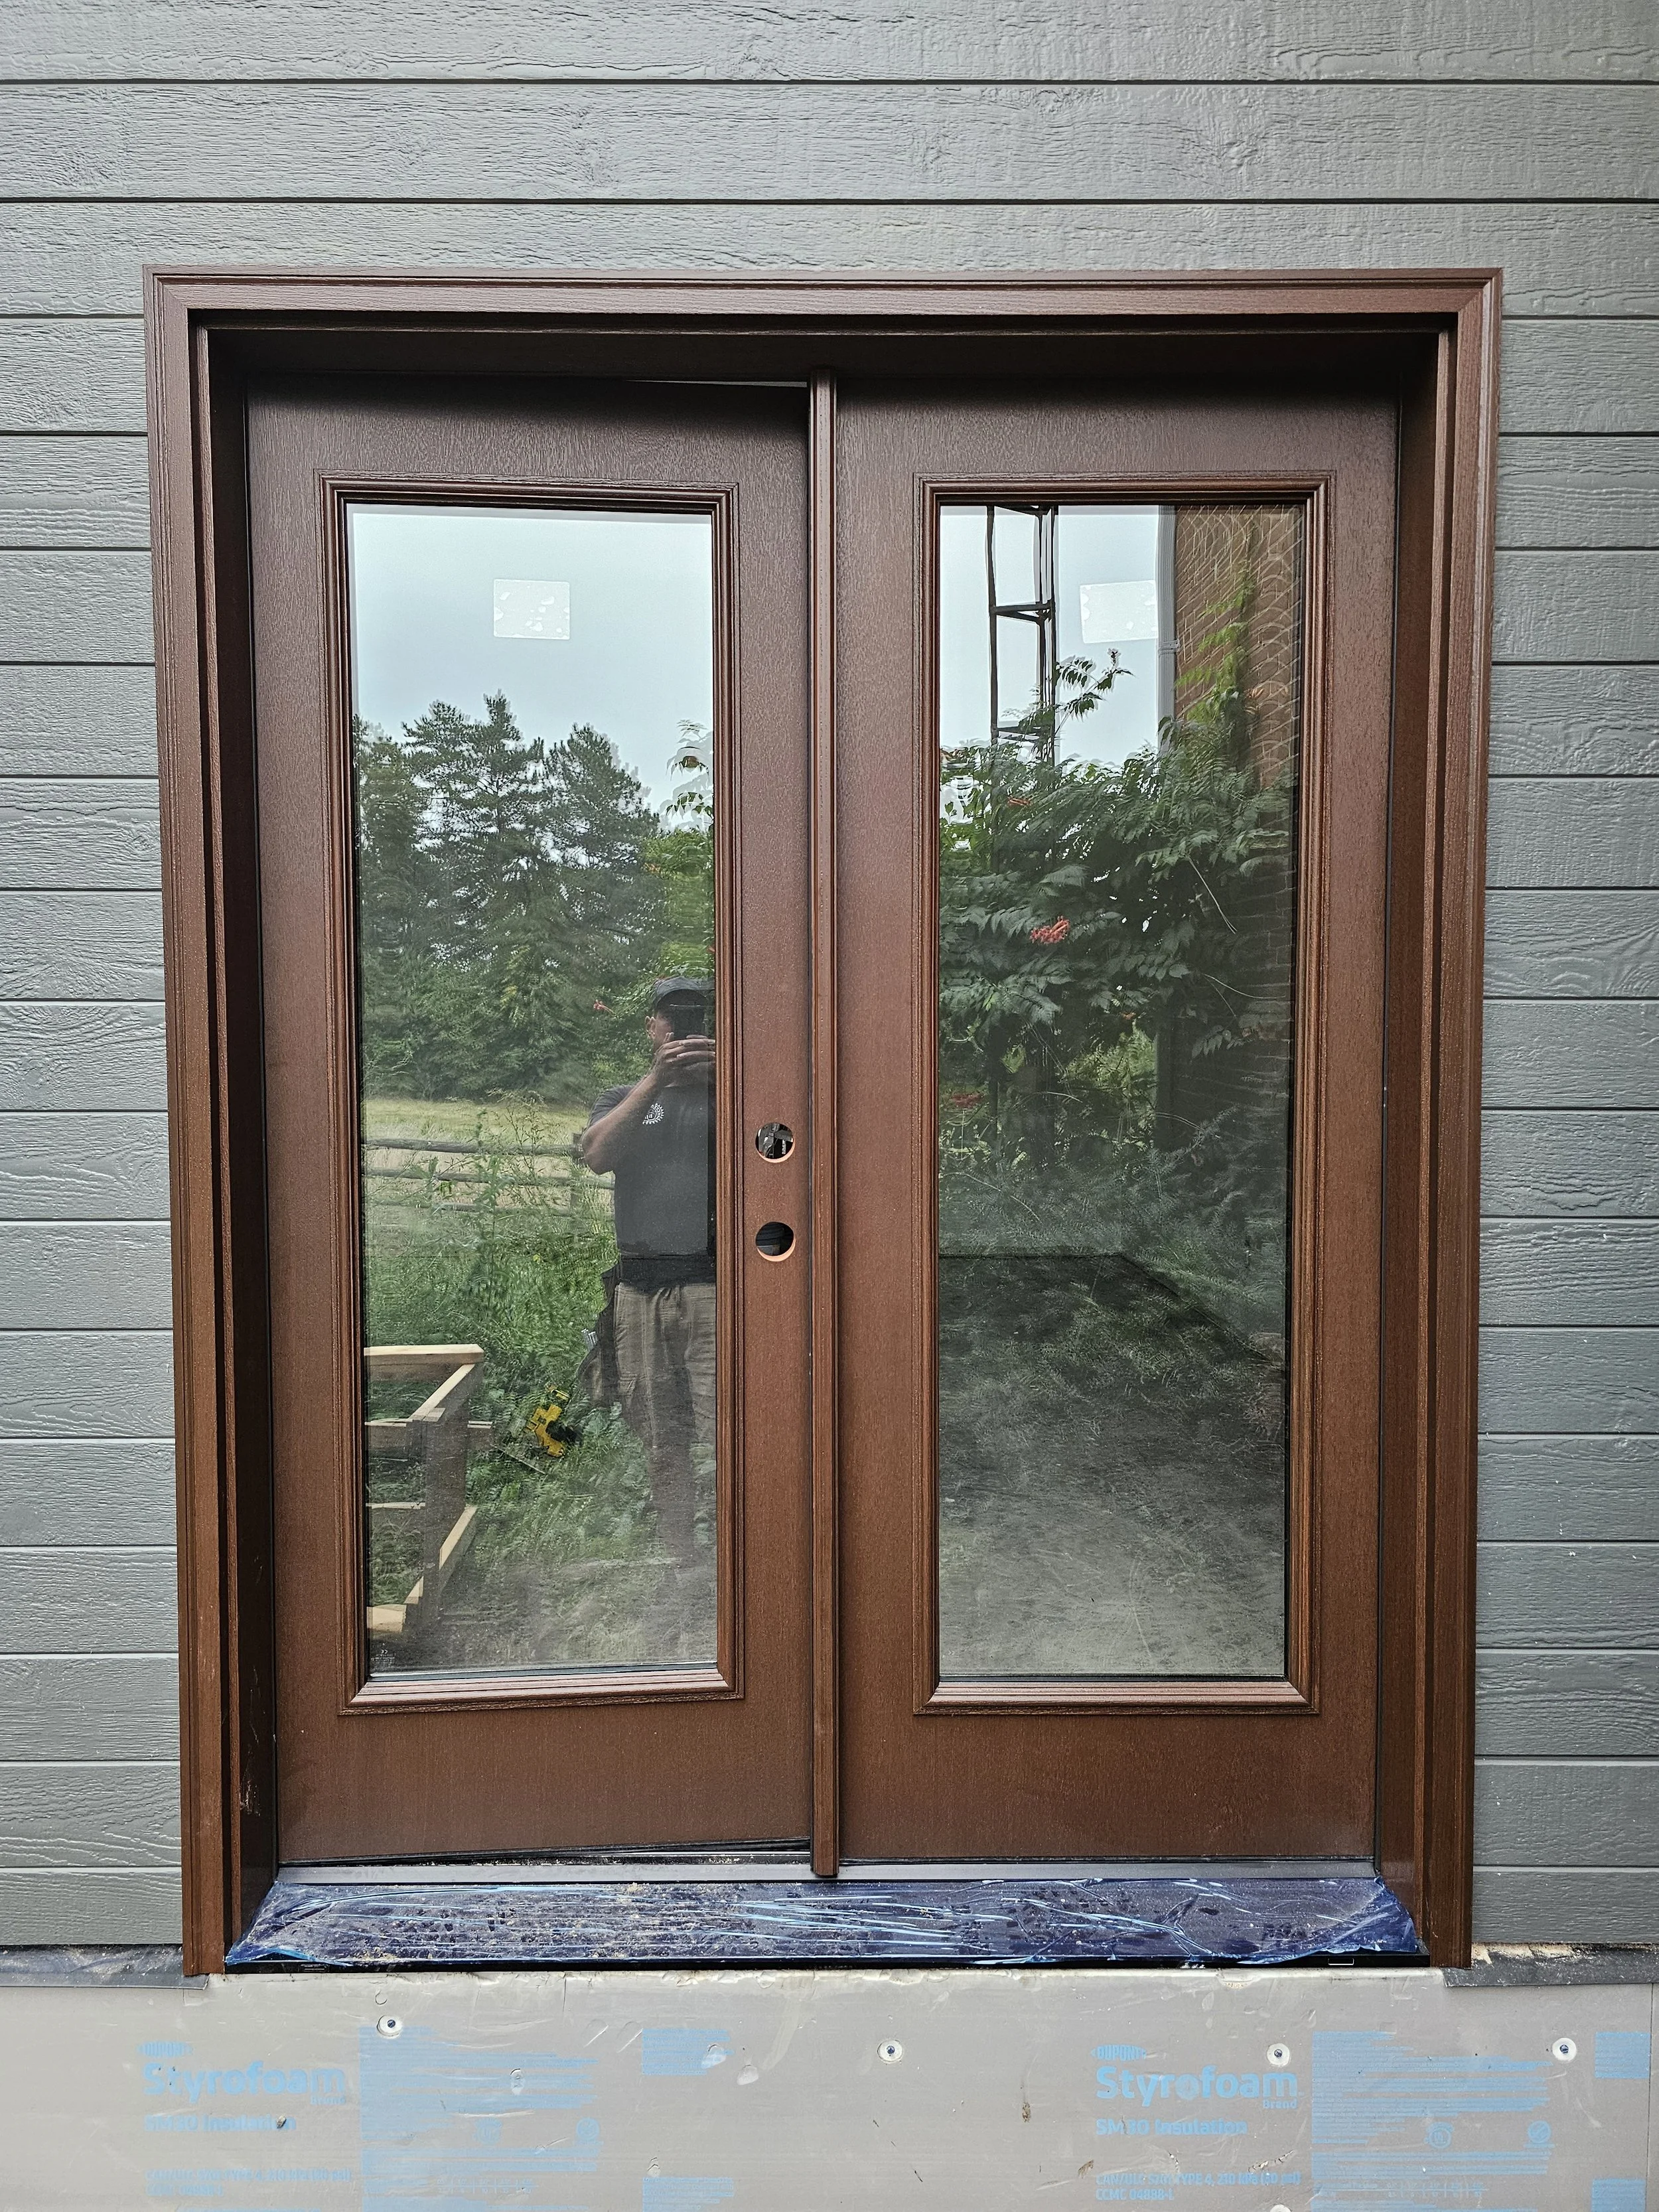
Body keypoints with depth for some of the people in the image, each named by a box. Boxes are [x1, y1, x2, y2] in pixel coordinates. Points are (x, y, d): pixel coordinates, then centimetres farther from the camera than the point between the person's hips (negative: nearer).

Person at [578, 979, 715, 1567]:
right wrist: (655, 1080, -12)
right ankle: (678, 1563, 19)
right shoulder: (623, 1099, 17)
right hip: (642, 1286, 3)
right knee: (662, 1445, 8)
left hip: (714, 1282, -2)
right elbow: (597, 1156, -4)